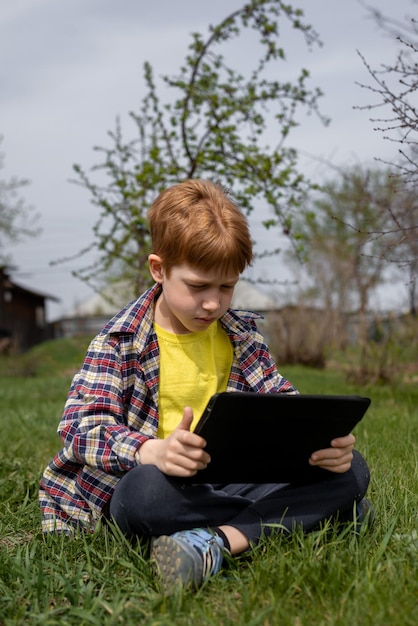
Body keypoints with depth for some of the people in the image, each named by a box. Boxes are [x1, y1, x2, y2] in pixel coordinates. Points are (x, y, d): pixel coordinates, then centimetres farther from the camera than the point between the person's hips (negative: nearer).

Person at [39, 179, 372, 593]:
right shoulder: (119, 341, -4)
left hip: (228, 483, 5)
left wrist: (325, 439, -18)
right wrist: (152, 452, -37)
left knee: (352, 471, -15)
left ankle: (218, 541, -33)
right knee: (146, 490, -41)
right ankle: (306, 514, -26)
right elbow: (81, 424, -16)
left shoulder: (242, 334, 10)